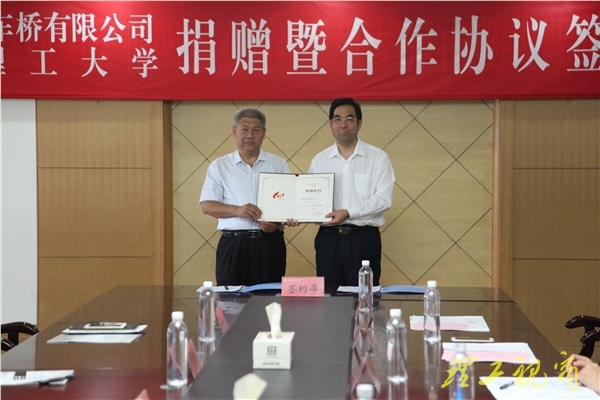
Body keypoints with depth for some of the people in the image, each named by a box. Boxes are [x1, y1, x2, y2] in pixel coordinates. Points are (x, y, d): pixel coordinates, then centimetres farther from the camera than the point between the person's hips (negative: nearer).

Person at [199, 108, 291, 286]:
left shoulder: (279, 164, 10)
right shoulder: (219, 166, 8)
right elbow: (207, 205, 1)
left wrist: (277, 221, -14)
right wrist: (237, 210, -16)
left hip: (270, 243, 1)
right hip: (233, 244, 0)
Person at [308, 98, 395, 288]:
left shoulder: (378, 157, -1)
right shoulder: (319, 160, 10)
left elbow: (383, 199, -10)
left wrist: (348, 213, -19)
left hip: (364, 238, -3)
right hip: (328, 238, 3)